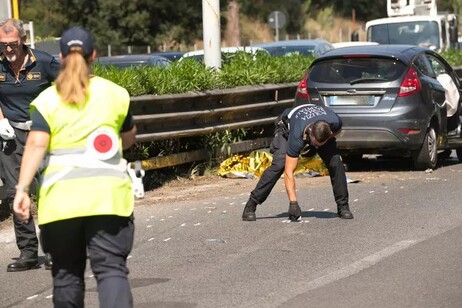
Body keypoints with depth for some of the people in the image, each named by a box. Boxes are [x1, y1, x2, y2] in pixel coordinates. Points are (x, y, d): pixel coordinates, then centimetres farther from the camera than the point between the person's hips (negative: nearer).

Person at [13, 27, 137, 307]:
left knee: (67, 272, 12)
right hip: (107, 195, 0)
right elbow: (129, 139, 18)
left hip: (61, 195, 1)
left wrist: (22, 189, -11)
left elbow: (36, 145, -9)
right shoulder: (115, 94, 6)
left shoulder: (47, 100, 2)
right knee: (111, 268, -4)